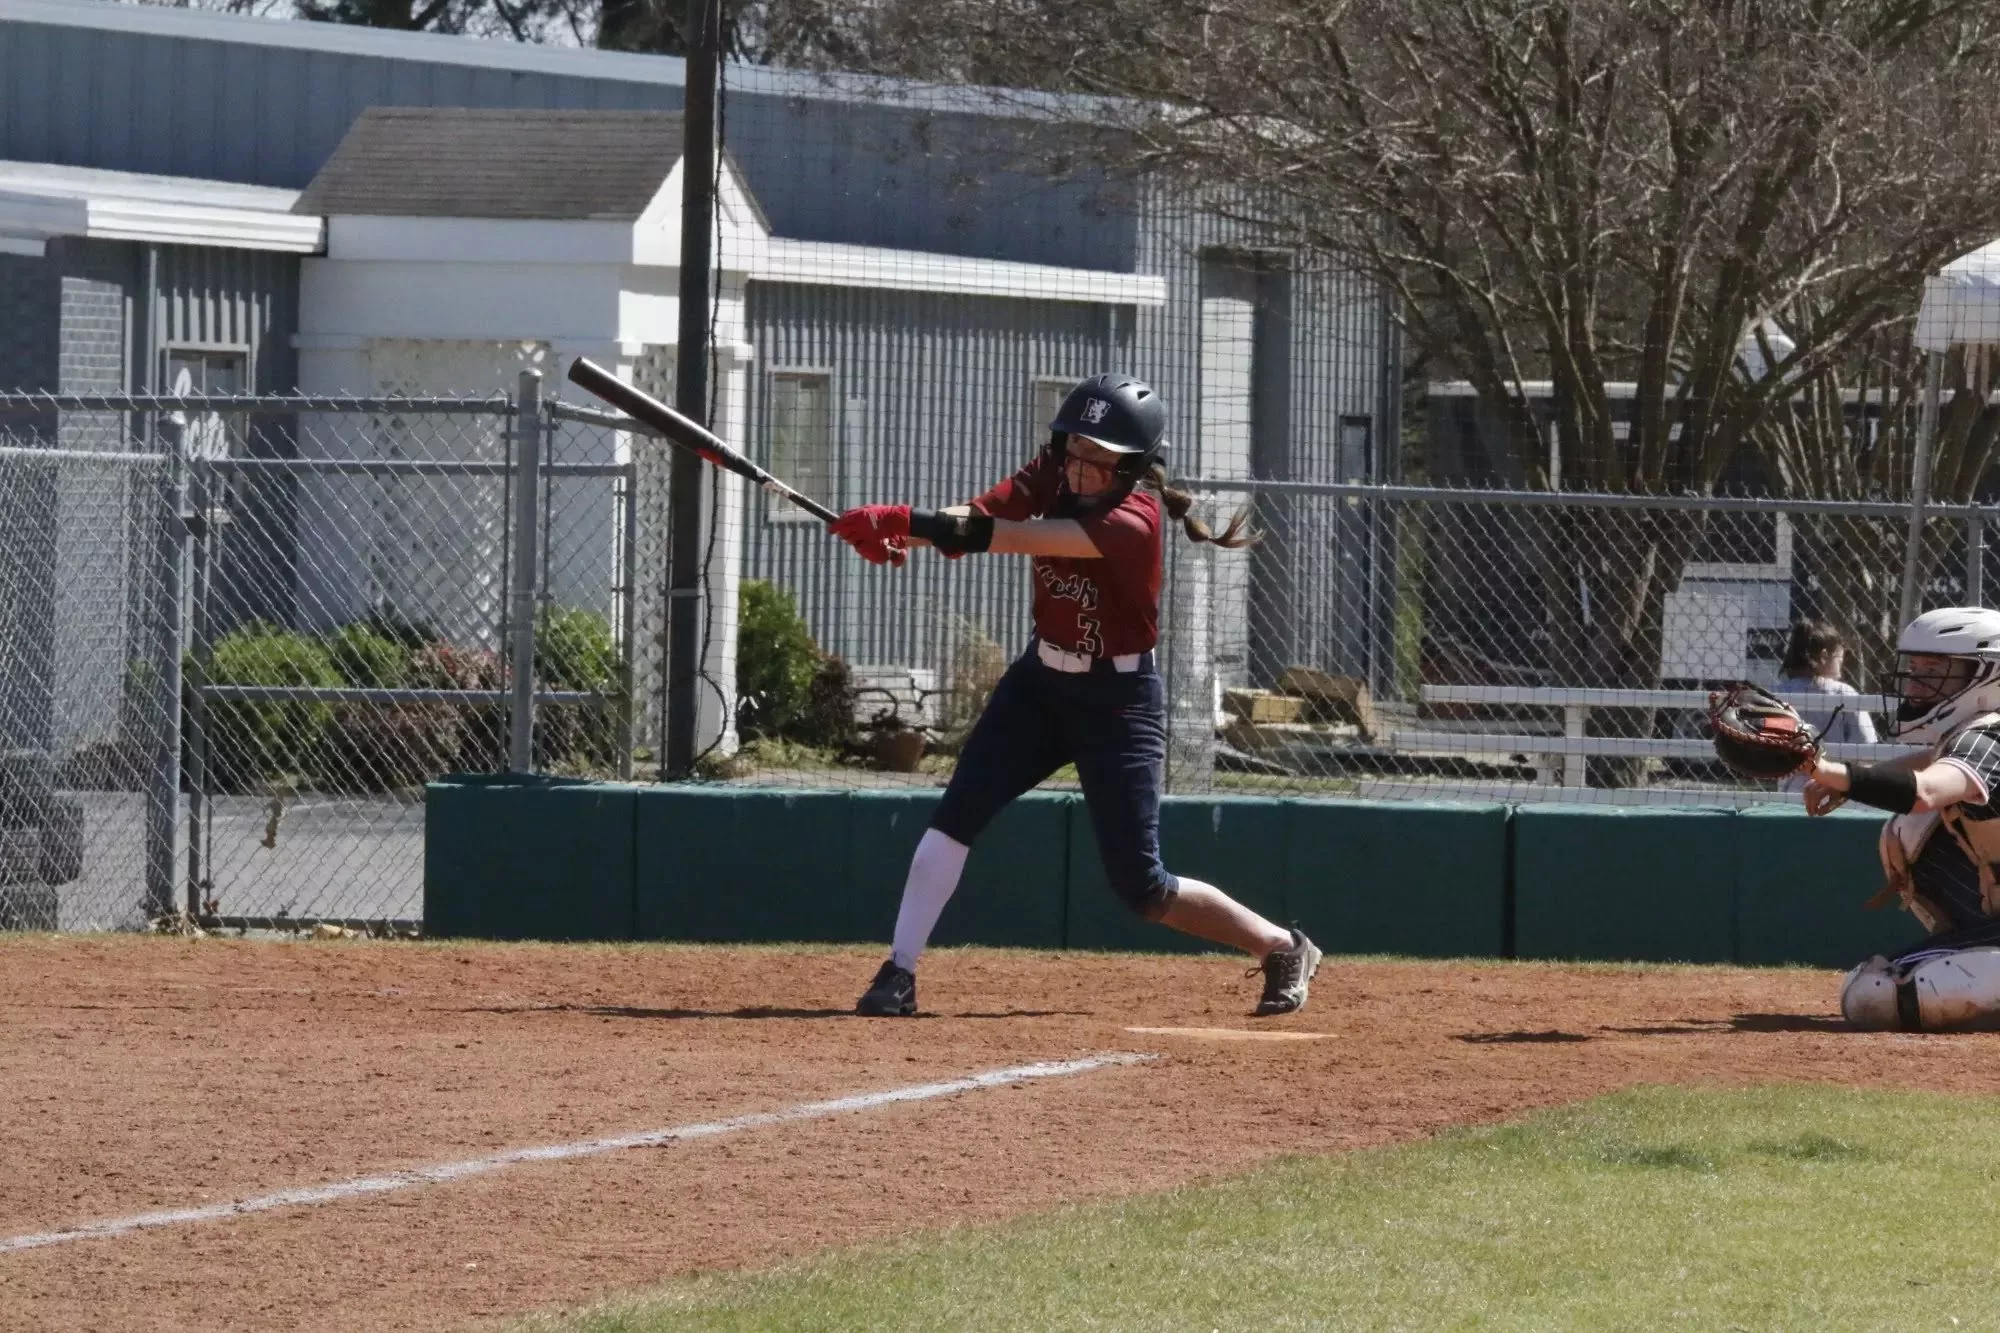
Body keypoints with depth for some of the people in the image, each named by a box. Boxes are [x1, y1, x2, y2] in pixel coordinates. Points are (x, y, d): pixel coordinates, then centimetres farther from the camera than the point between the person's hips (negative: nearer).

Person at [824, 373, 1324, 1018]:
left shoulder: (1132, 520, -27)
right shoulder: (1053, 475, -6)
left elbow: (1019, 538, -38)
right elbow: (979, 518, -20)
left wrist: (910, 522, -46)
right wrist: (897, 527, -40)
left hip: (1119, 702, -6)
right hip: (1041, 680, 6)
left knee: (1140, 885, -4)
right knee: (956, 814, -11)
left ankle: (1282, 948, 15)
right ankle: (899, 974, -7)